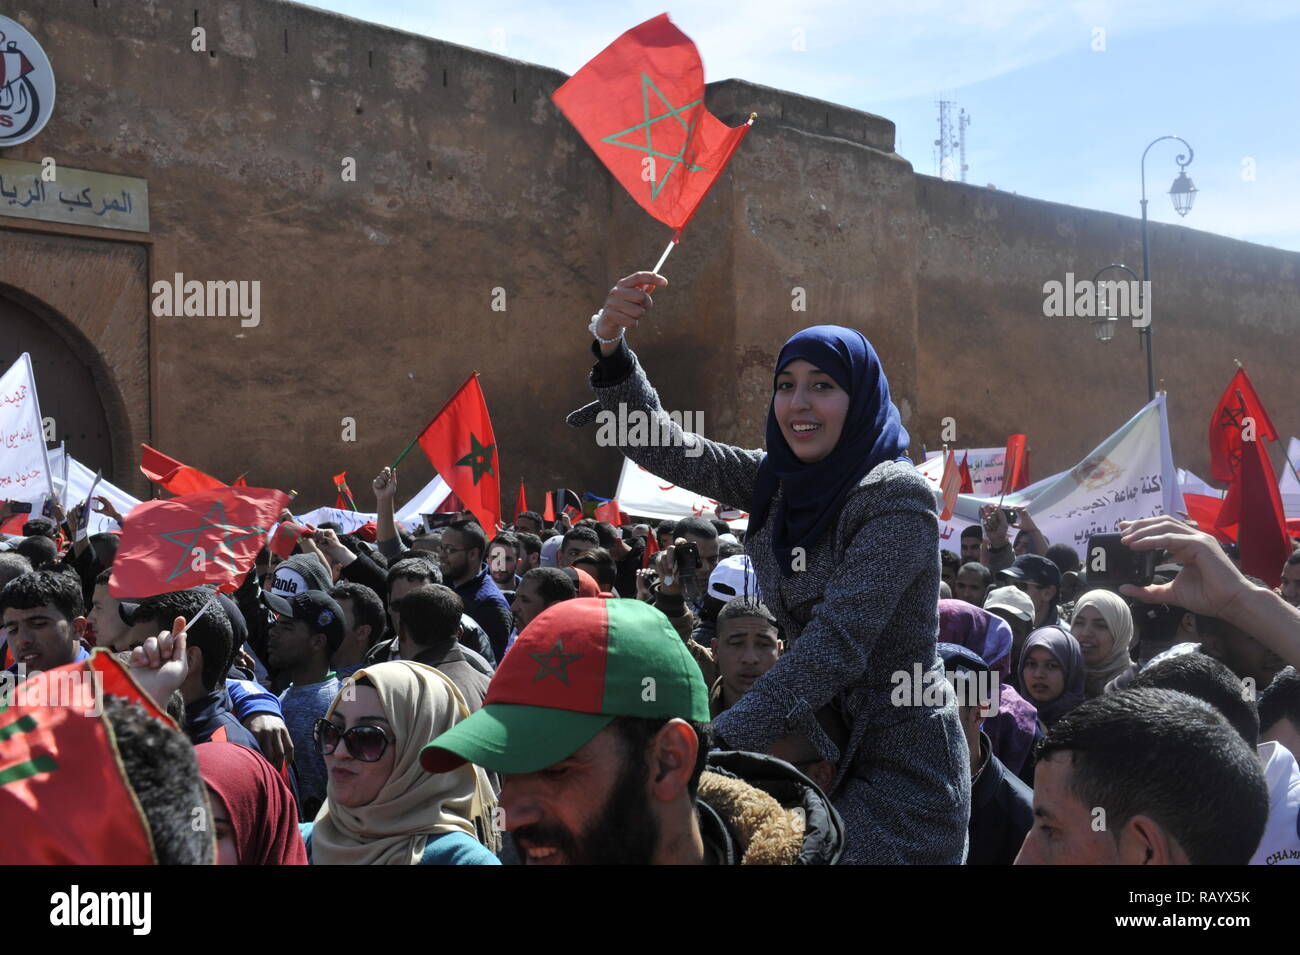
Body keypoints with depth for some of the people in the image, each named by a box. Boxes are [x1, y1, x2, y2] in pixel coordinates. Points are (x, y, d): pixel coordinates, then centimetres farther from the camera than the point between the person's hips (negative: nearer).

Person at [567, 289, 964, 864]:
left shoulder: (897, 495, -17)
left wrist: (717, 744, -34)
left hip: (900, 770, -6)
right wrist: (611, 347, -11)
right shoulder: (778, 482, 5)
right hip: (821, 755, 7)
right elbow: (661, 448, 5)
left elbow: (838, 643, -27)